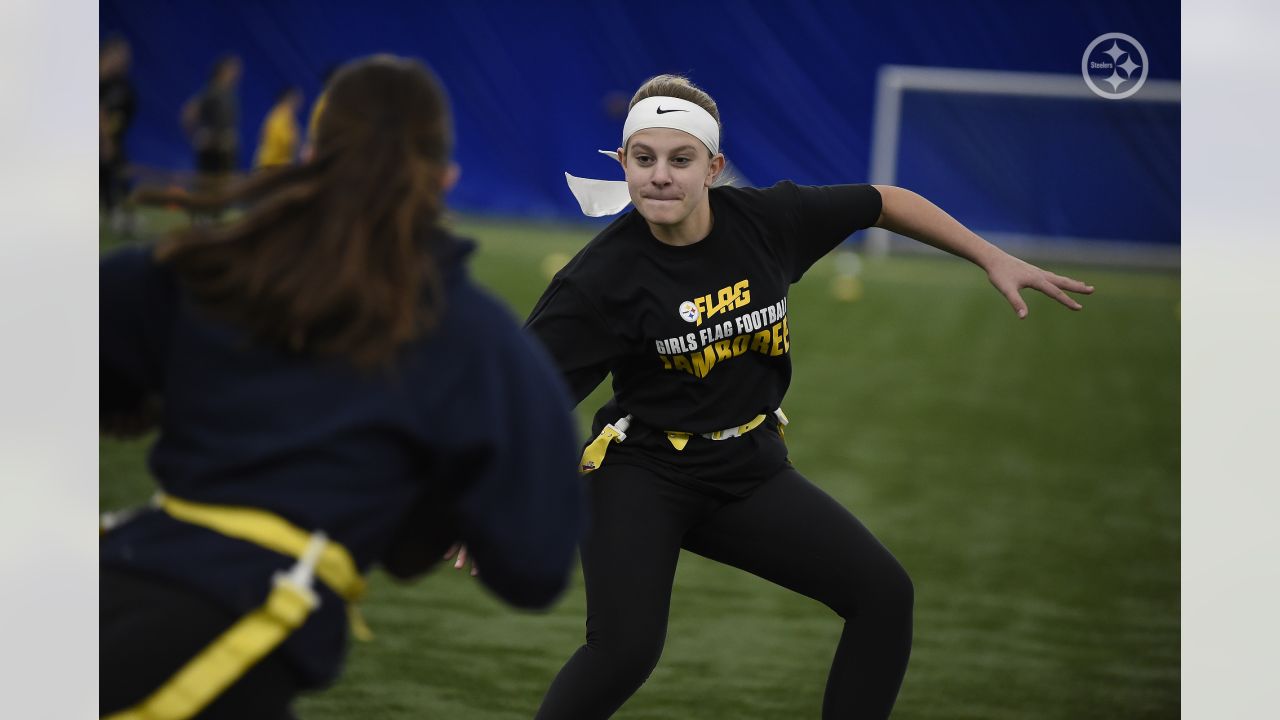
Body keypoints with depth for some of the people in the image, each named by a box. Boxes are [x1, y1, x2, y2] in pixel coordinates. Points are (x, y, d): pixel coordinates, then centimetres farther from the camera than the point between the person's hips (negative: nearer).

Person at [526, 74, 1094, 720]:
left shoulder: (766, 219, -8)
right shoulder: (603, 275, -19)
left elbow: (886, 203, 7)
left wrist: (995, 261, 8)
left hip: (751, 469, 5)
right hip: (642, 474, -5)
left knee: (885, 596, -2)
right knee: (624, 649, -25)